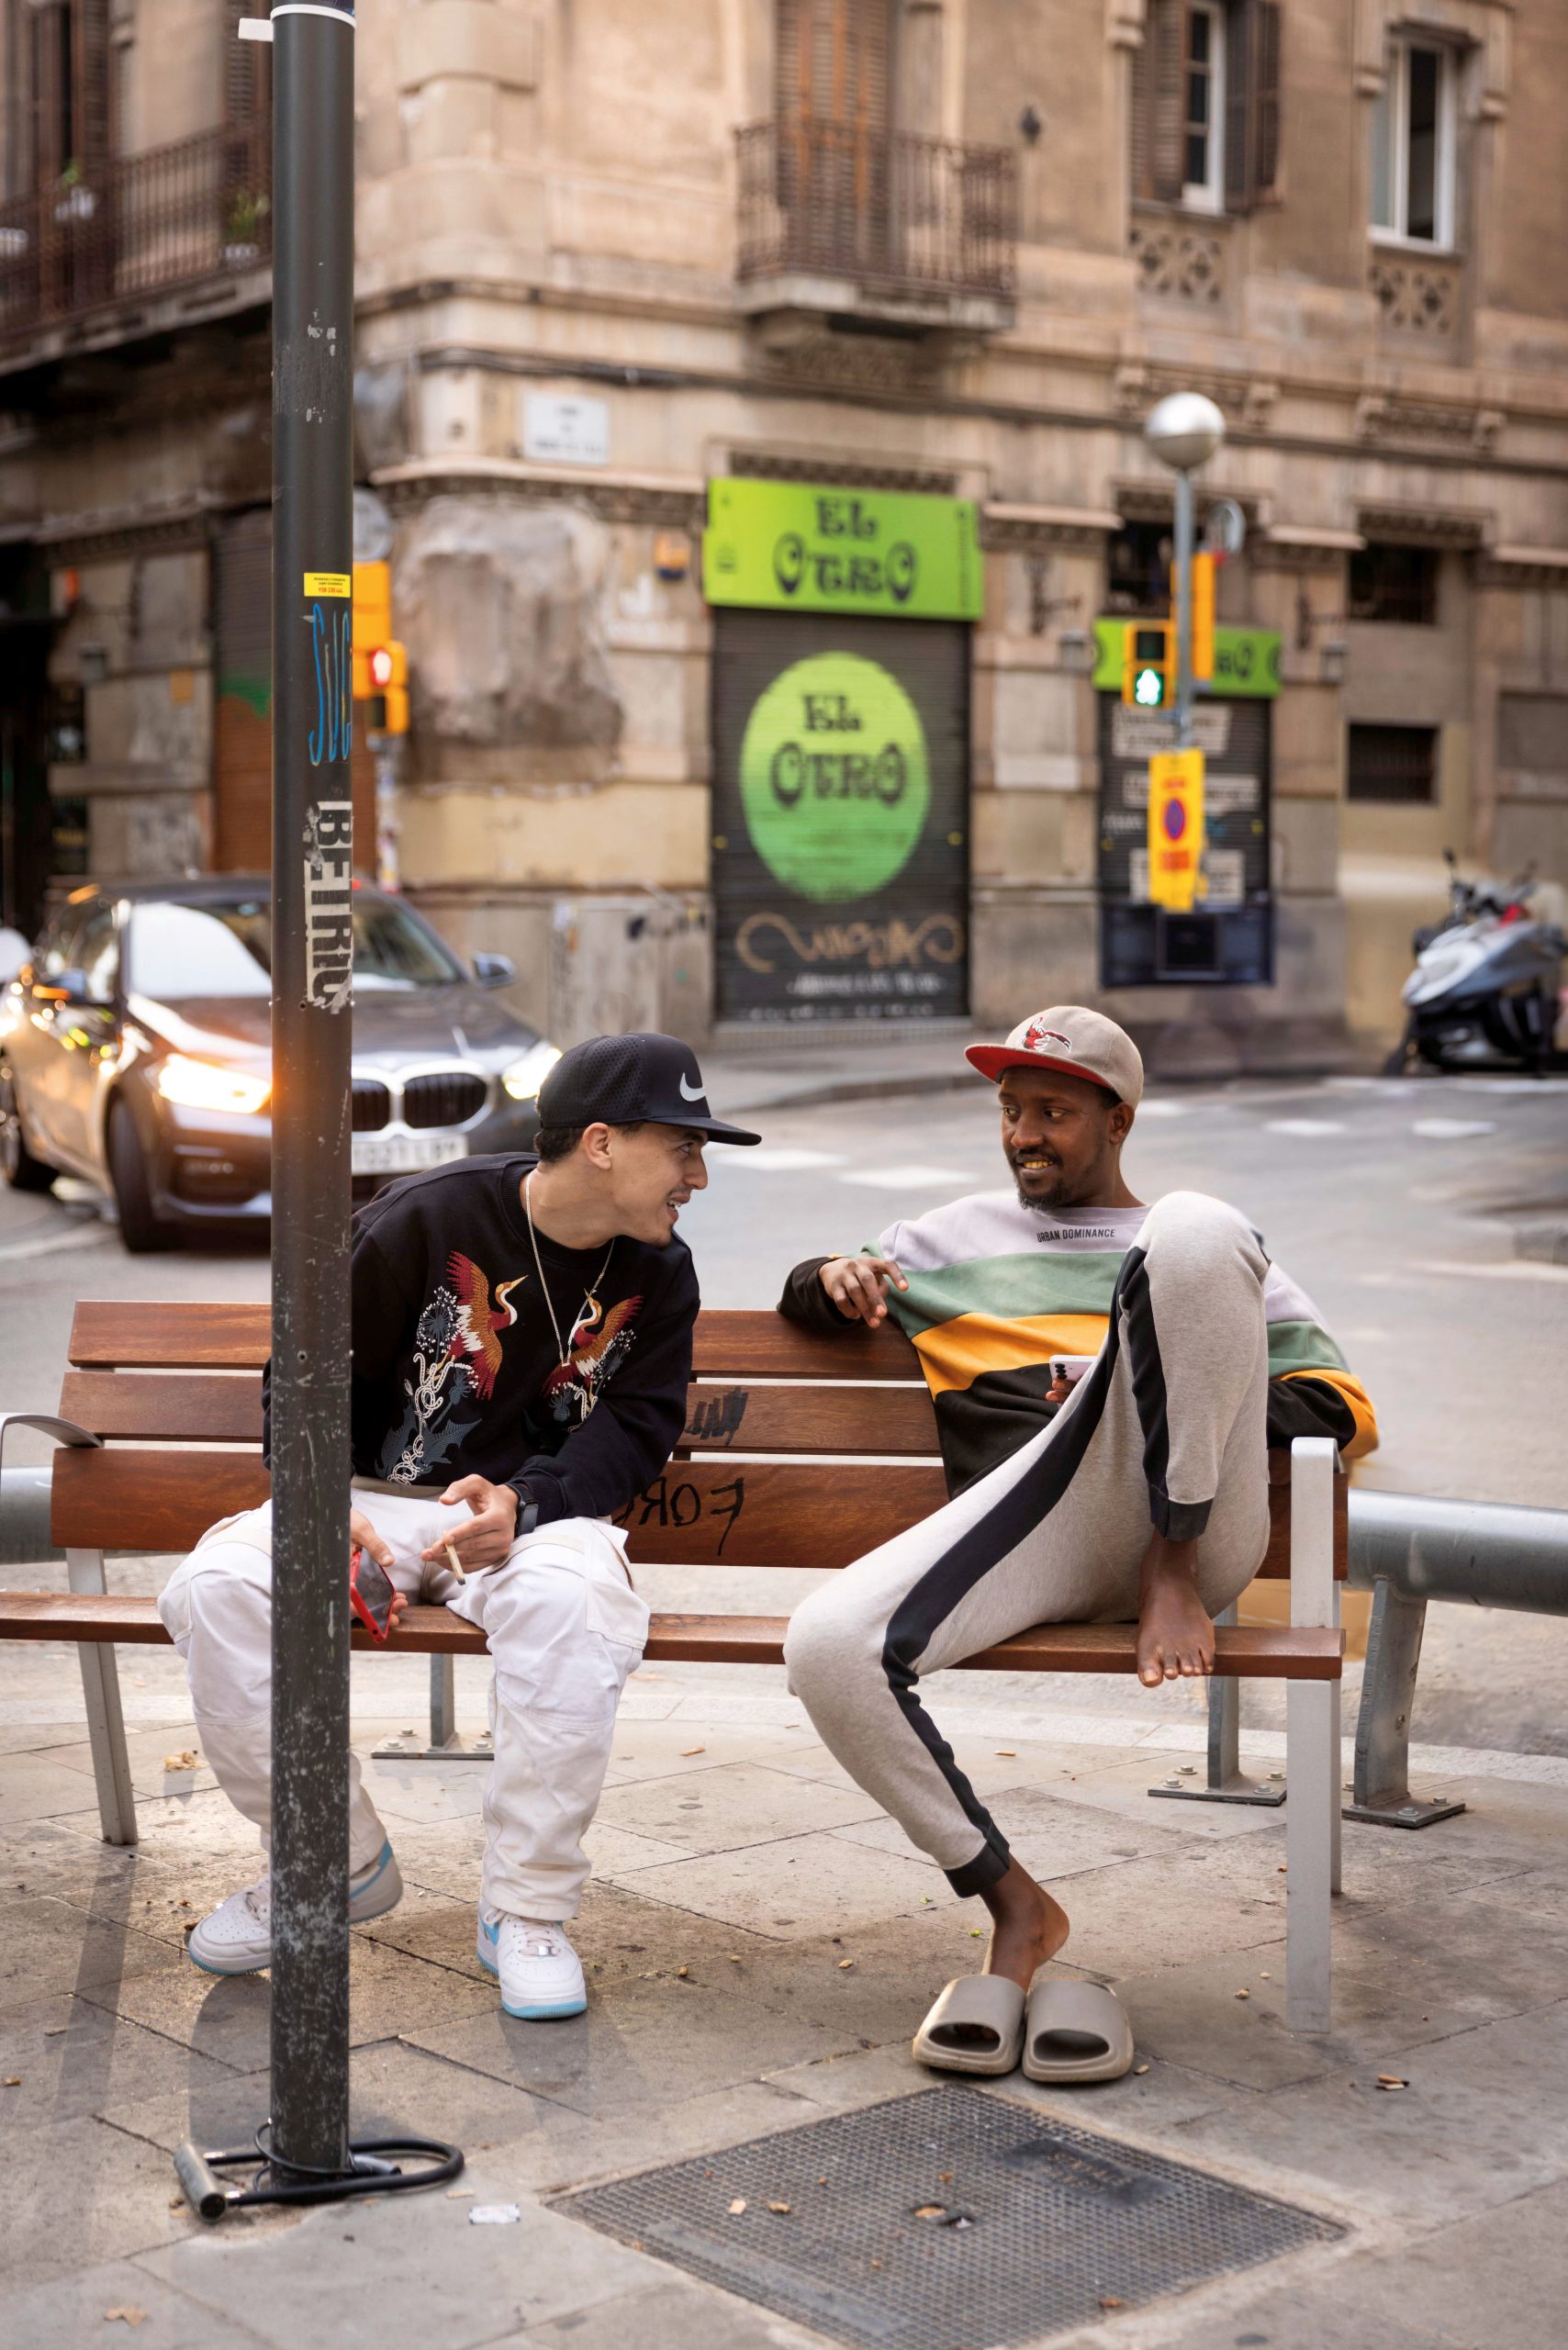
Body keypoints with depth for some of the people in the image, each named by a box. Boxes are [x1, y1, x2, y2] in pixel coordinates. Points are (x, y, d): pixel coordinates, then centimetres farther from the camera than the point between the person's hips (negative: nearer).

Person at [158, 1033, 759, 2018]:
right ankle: (341, 1864, -6)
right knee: (216, 1588, -27)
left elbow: (636, 1428, -3)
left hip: (544, 1511, 0)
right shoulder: (422, 1219, -8)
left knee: (571, 1601, -37)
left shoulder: (658, 1271, 1)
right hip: (384, 1501, 0)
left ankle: (528, 1910, -20)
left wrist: (521, 1502, -23)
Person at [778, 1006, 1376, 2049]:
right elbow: (806, 1294, 43)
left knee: (1192, 1229, -27)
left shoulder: (1206, 1242, 28)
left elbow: (1347, 1408, 18)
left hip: (1183, 1512, -2)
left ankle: (1173, 1569, -21)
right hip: (1028, 1521, 2)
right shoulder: (959, 1237, 37)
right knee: (827, 1646, -29)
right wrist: (835, 1279, 17)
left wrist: (1178, 1397, 1)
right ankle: (1014, 1904, -11)